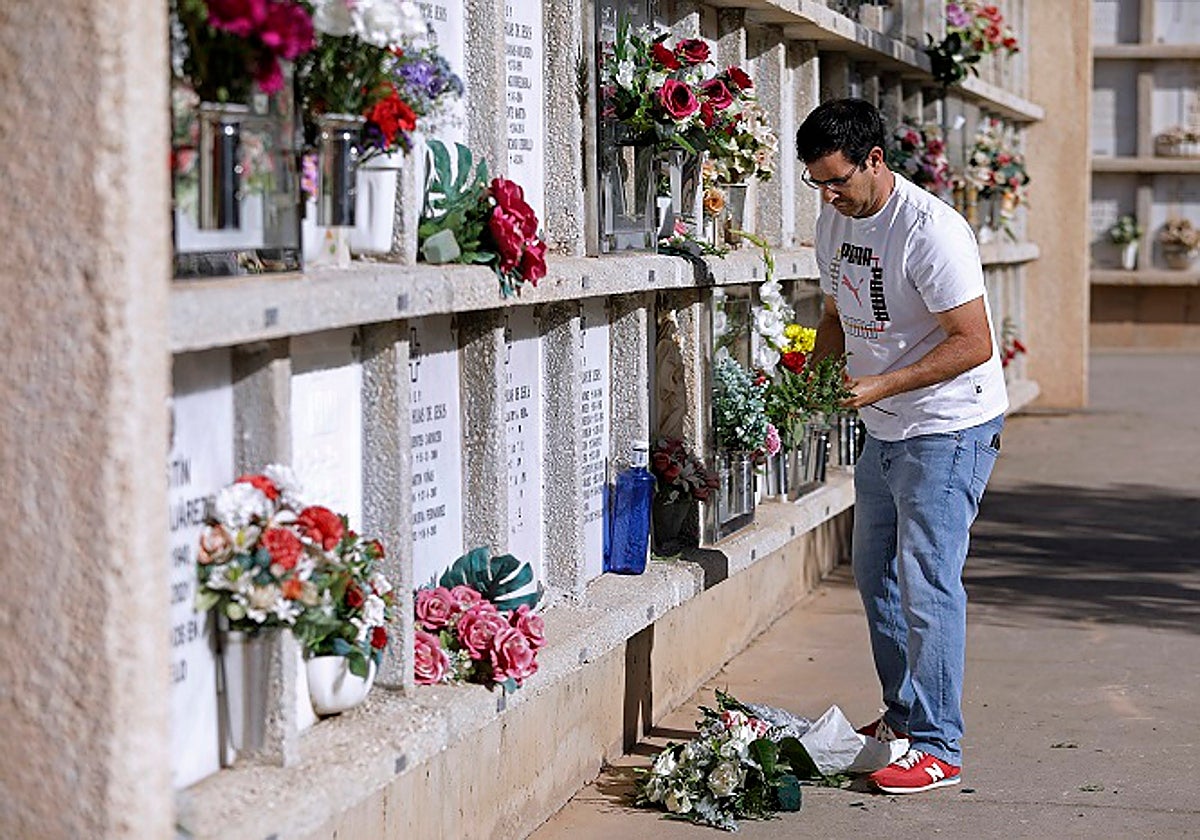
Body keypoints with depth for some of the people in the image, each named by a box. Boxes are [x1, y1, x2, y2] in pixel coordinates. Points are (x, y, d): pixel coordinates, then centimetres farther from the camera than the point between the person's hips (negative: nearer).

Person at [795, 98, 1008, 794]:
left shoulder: (931, 230, -22)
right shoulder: (835, 222, 5)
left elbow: (973, 344, -24)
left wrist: (879, 386, -27)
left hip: (950, 429, -9)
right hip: (885, 431, 9)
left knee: (927, 584, -11)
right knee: (876, 575, 16)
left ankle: (937, 748, -5)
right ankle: (903, 715, 31)